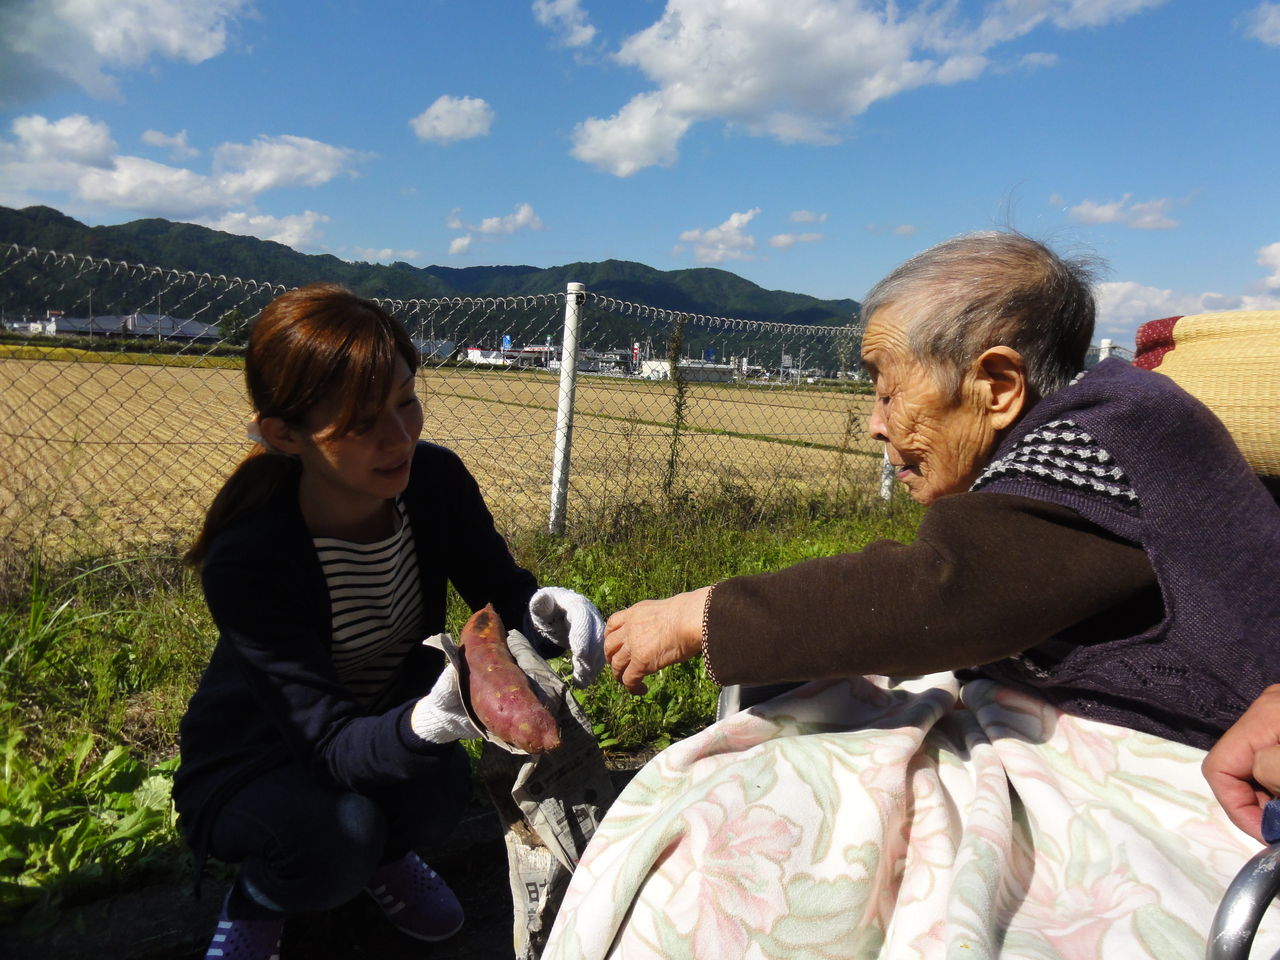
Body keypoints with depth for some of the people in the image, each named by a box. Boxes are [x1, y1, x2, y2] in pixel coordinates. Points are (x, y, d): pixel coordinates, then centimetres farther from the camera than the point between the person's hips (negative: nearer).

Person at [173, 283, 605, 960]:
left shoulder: (435, 480, -18)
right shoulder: (246, 558, -31)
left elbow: (502, 597, -12)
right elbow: (329, 745, -33)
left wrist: (546, 612, -37)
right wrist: (429, 720, -55)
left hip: (389, 729, 4)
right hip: (251, 770, -3)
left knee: (441, 784, -28)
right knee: (338, 834, -33)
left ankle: (385, 853, 10)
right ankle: (255, 900, 5)